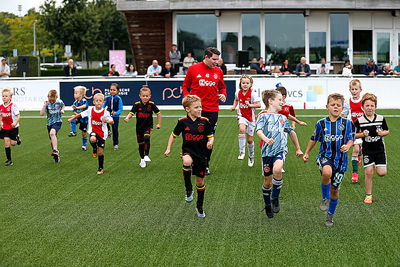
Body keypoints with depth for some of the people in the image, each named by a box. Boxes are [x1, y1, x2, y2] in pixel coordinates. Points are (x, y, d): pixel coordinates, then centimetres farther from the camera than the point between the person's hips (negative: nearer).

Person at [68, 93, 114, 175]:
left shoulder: (105, 112, -10)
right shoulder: (90, 110, -5)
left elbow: (112, 121, -7)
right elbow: (80, 114, 7)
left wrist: (107, 121, -27)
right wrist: (72, 118, 5)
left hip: (102, 133, 0)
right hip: (93, 131, 0)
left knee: (100, 152, 4)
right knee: (92, 139, -37)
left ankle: (101, 168, 25)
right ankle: (94, 149, -2)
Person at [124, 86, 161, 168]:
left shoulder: (151, 104, -8)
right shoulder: (137, 104, -8)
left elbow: (158, 113, 4)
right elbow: (131, 113, -15)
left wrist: (159, 124, 4)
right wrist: (127, 118, -36)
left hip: (148, 126, -2)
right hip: (139, 127, 2)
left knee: (146, 138, -29)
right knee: (140, 144, 11)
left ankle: (146, 156, -22)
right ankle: (142, 160, 29)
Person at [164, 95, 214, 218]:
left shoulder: (205, 122, -5)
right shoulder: (182, 122, -5)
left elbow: (211, 136, 3)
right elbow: (174, 134, 10)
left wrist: (210, 143, -20)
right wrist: (168, 149, 5)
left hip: (201, 155, 1)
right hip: (188, 152, -1)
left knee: (200, 182, 10)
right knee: (187, 162, -38)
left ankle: (200, 207, 32)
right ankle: (189, 190, -19)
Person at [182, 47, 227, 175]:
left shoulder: (218, 72, 8)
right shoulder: (193, 69, 1)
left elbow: (222, 87, 21)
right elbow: (185, 86, 9)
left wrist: (223, 94, -1)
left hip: (212, 109, 2)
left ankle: (205, 165, 20)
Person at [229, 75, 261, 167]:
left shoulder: (252, 94, -12)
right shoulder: (238, 93, 0)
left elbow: (259, 105, -19)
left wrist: (250, 105, -31)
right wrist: (234, 106, 7)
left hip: (251, 117, -1)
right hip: (242, 116, 1)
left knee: (249, 139, 7)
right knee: (242, 129, -32)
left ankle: (251, 157, 30)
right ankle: (241, 152, -29)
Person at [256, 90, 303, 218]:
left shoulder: (282, 118, 19)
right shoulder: (263, 116, 4)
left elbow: (292, 133, 33)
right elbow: (259, 130, -14)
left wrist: (298, 149, 36)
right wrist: (266, 139, -35)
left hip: (280, 150, 2)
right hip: (267, 151, -1)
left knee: (277, 170, -29)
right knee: (267, 181, 6)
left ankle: (275, 198, -9)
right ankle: (267, 205, 31)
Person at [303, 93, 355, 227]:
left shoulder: (347, 123, -1)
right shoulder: (321, 123, 1)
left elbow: (351, 139, 4)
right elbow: (314, 139, 15)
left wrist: (347, 146, -18)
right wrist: (306, 153, 19)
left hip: (340, 159, 1)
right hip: (325, 156, -1)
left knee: (334, 189, 9)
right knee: (327, 172, -36)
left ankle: (330, 215, 32)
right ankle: (325, 198, -9)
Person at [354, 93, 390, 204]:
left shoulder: (381, 119, -2)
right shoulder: (359, 121, -6)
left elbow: (387, 131, 10)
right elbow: (354, 135, 2)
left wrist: (382, 133, -11)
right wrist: (363, 134, -17)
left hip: (380, 148, 1)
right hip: (367, 150, -1)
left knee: (382, 173, -5)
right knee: (368, 173, -5)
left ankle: (376, 166, 32)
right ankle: (368, 195, 10)